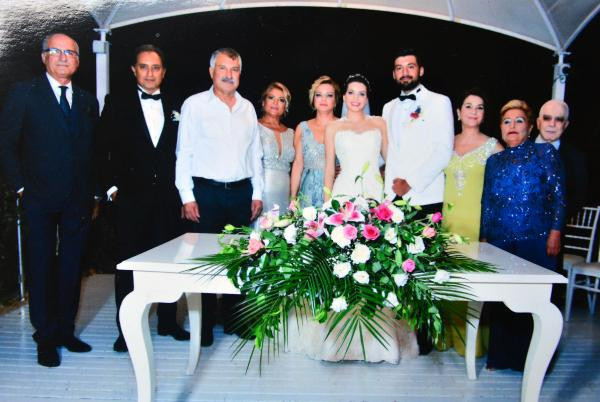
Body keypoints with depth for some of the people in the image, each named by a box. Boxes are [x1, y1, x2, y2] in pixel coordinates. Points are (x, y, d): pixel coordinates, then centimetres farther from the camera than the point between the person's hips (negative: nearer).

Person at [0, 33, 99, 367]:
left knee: (72, 268, 9)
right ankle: (46, 338, 17)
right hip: (41, 200, -3)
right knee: (42, 269, 5)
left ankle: (66, 331, 22)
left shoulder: (88, 101, 12)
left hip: (79, 200, 3)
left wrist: (94, 192, 7)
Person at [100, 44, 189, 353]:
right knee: (128, 263, 4)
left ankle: (167, 321, 24)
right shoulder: (117, 103, 5)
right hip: (131, 196, -2)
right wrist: (112, 186, -7)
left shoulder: (174, 107, 11)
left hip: (167, 197, 2)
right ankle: (126, 328, 16)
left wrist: (181, 190, 2)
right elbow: (105, 149, 1)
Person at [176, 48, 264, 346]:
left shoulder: (247, 108, 12)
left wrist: (257, 193, 10)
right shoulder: (194, 104, 1)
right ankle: (205, 325, 14)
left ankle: (234, 319, 24)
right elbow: (184, 153, -2)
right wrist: (187, 196, -8)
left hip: (241, 192, 4)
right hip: (206, 191, -4)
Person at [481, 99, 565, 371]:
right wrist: (484, 237, 12)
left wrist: (555, 231, -7)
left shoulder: (545, 153, 6)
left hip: (535, 239, -3)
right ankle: (500, 355, 22)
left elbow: (558, 194, 0)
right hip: (499, 239, 3)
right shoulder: (494, 161, 15)